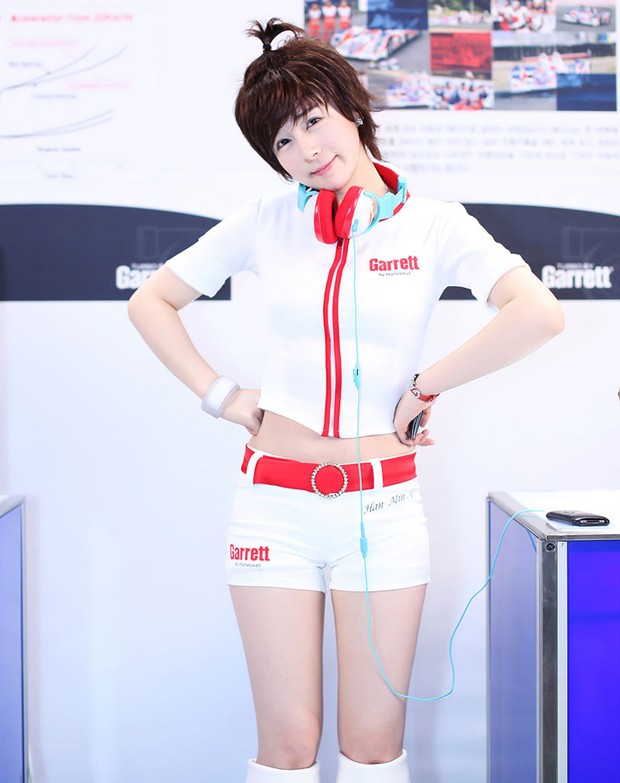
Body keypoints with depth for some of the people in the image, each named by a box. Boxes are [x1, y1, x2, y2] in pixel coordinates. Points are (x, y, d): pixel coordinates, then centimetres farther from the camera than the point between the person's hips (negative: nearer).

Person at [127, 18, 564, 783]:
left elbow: (537, 313, -17)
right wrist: (221, 397, 0)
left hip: (383, 504, -1)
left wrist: (423, 387, -13)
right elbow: (150, 301, 10)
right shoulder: (266, 221, 3)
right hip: (275, 500, 1)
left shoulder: (434, 224, -2)